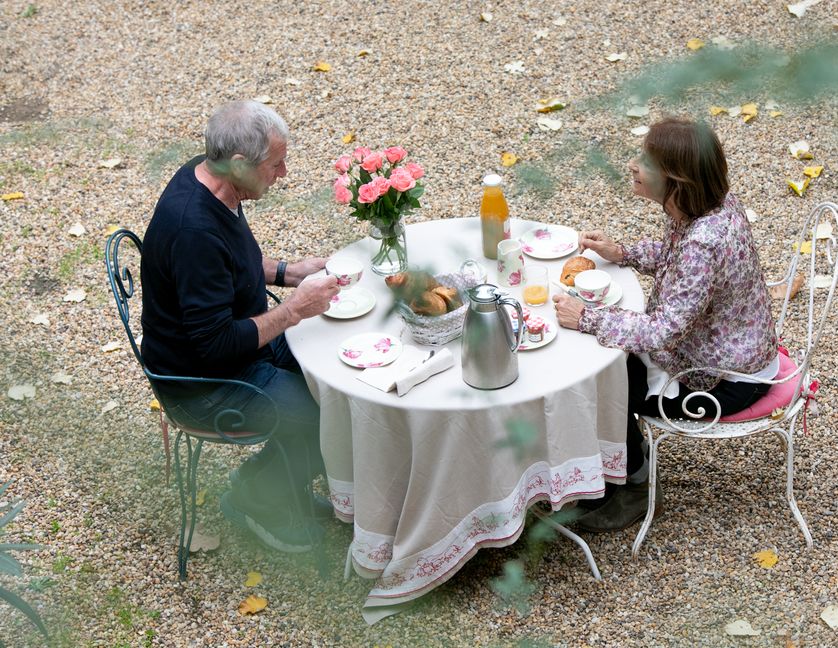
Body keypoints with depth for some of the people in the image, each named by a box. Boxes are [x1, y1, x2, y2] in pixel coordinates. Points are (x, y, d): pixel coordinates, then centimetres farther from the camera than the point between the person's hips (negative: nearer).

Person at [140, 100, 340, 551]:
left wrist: (285, 272, 2)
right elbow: (217, 343, -32)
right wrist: (295, 309, -25)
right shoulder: (194, 230, -34)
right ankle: (255, 498, 13)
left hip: (240, 340, 10)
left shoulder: (203, 177, -4)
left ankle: (285, 482, 24)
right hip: (202, 385, -10)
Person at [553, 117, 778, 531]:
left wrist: (586, 319, -29)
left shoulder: (704, 243, -37)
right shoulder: (706, 204, -10)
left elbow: (664, 332, -34)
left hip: (726, 380, -9)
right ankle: (627, 452, 29)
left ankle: (634, 487, 21)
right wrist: (622, 254, -3)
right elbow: (672, 253, 11)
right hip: (721, 346, 9)